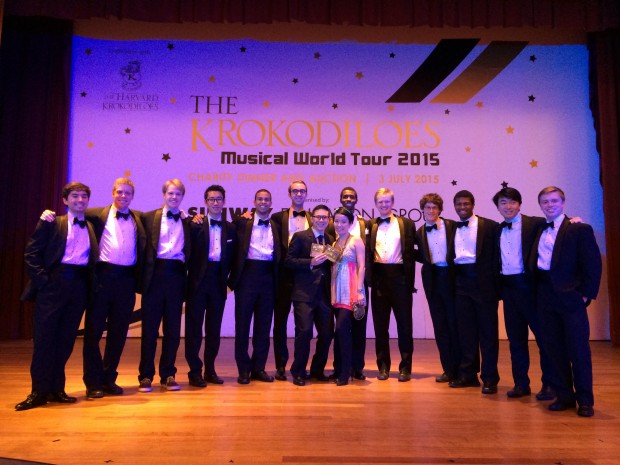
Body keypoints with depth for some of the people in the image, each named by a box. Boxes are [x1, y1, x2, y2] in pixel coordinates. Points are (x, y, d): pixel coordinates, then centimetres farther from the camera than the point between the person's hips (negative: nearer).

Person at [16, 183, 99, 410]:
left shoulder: (92, 227, 15)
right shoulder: (51, 223, 6)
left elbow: (93, 259, 14)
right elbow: (31, 254, 1)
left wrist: (92, 284, 0)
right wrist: (43, 281, -8)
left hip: (78, 286, 3)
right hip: (53, 284, -3)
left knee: (66, 339, 6)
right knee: (44, 338, -2)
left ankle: (56, 389, 16)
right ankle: (39, 391, 6)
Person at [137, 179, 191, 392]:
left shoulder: (187, 222, 12)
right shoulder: (149, 217, 7)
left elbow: (189, 251, 13)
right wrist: (142, 276, -5)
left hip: (176, 275, 2)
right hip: (155, 274, -2)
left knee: (173, 328, 6)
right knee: (149, 327, 3)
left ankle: (168, 375, 17)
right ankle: (146, 375, 14)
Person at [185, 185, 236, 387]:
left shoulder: (231, 229, 10)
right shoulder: (195, 225, 0)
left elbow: (231, 258, 12)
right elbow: (188, 253, -4)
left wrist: (227, 277, 3)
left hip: (218, 282, 3)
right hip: (198, 281, -3)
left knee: (214, 328, 10)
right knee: (194, 327, 3)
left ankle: (210, 370, 21)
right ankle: (195, 371, 13)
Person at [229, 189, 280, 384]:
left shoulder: (275, 226, 13)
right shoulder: (243, 222, 6)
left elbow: (278, 253, 12)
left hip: (268, 277, 3)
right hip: (247, 275, -2)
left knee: (264, 325, 7)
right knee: (242, 323, 2)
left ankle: (259, 368, 19)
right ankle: (244, 369, 13)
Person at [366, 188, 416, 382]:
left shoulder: (406, 224, 6)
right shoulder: (370, 225, 10)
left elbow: (410, 253, 1)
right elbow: (367, 252, 5)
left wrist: (410, 281, -6)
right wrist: (369, 277, -7)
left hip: (399, 276, -1)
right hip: (379, 277, 2)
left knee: (404, 323, 3)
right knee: (380, 324, 8)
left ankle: (405, 367, 13)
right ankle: (383, 366, 19)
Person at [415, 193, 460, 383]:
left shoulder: (452, 226, 0)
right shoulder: (419, 232, 10)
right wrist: (427, 261, -2)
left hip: (451, 277, -3)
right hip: (432, 279, 3)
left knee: (455, 323, 1)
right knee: (440, 325, 7)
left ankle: (460, 369, 12)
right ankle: (449, 369, 17)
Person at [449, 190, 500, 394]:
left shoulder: (489, 226, -1)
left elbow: (497, 255, -3)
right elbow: (451, 256, 13)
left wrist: (496, 284, -9)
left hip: (483, 281, -4)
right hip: (461, 281, 4)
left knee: (487, 330, 2)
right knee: (465, 330, 10)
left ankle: (489, 378, 12)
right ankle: (468, 373, 21)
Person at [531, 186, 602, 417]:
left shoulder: (580, 229, -2)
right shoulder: (538, 231, 13)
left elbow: (593, 264, -6)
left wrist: (587, 293, -10)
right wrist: (536, 291, 4)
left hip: (570, 296, -4)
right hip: (545, 296, 5)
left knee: (579, 350, 1)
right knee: (554, 349, 9)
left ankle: (585, 400, 13)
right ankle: (564, 396, 21)